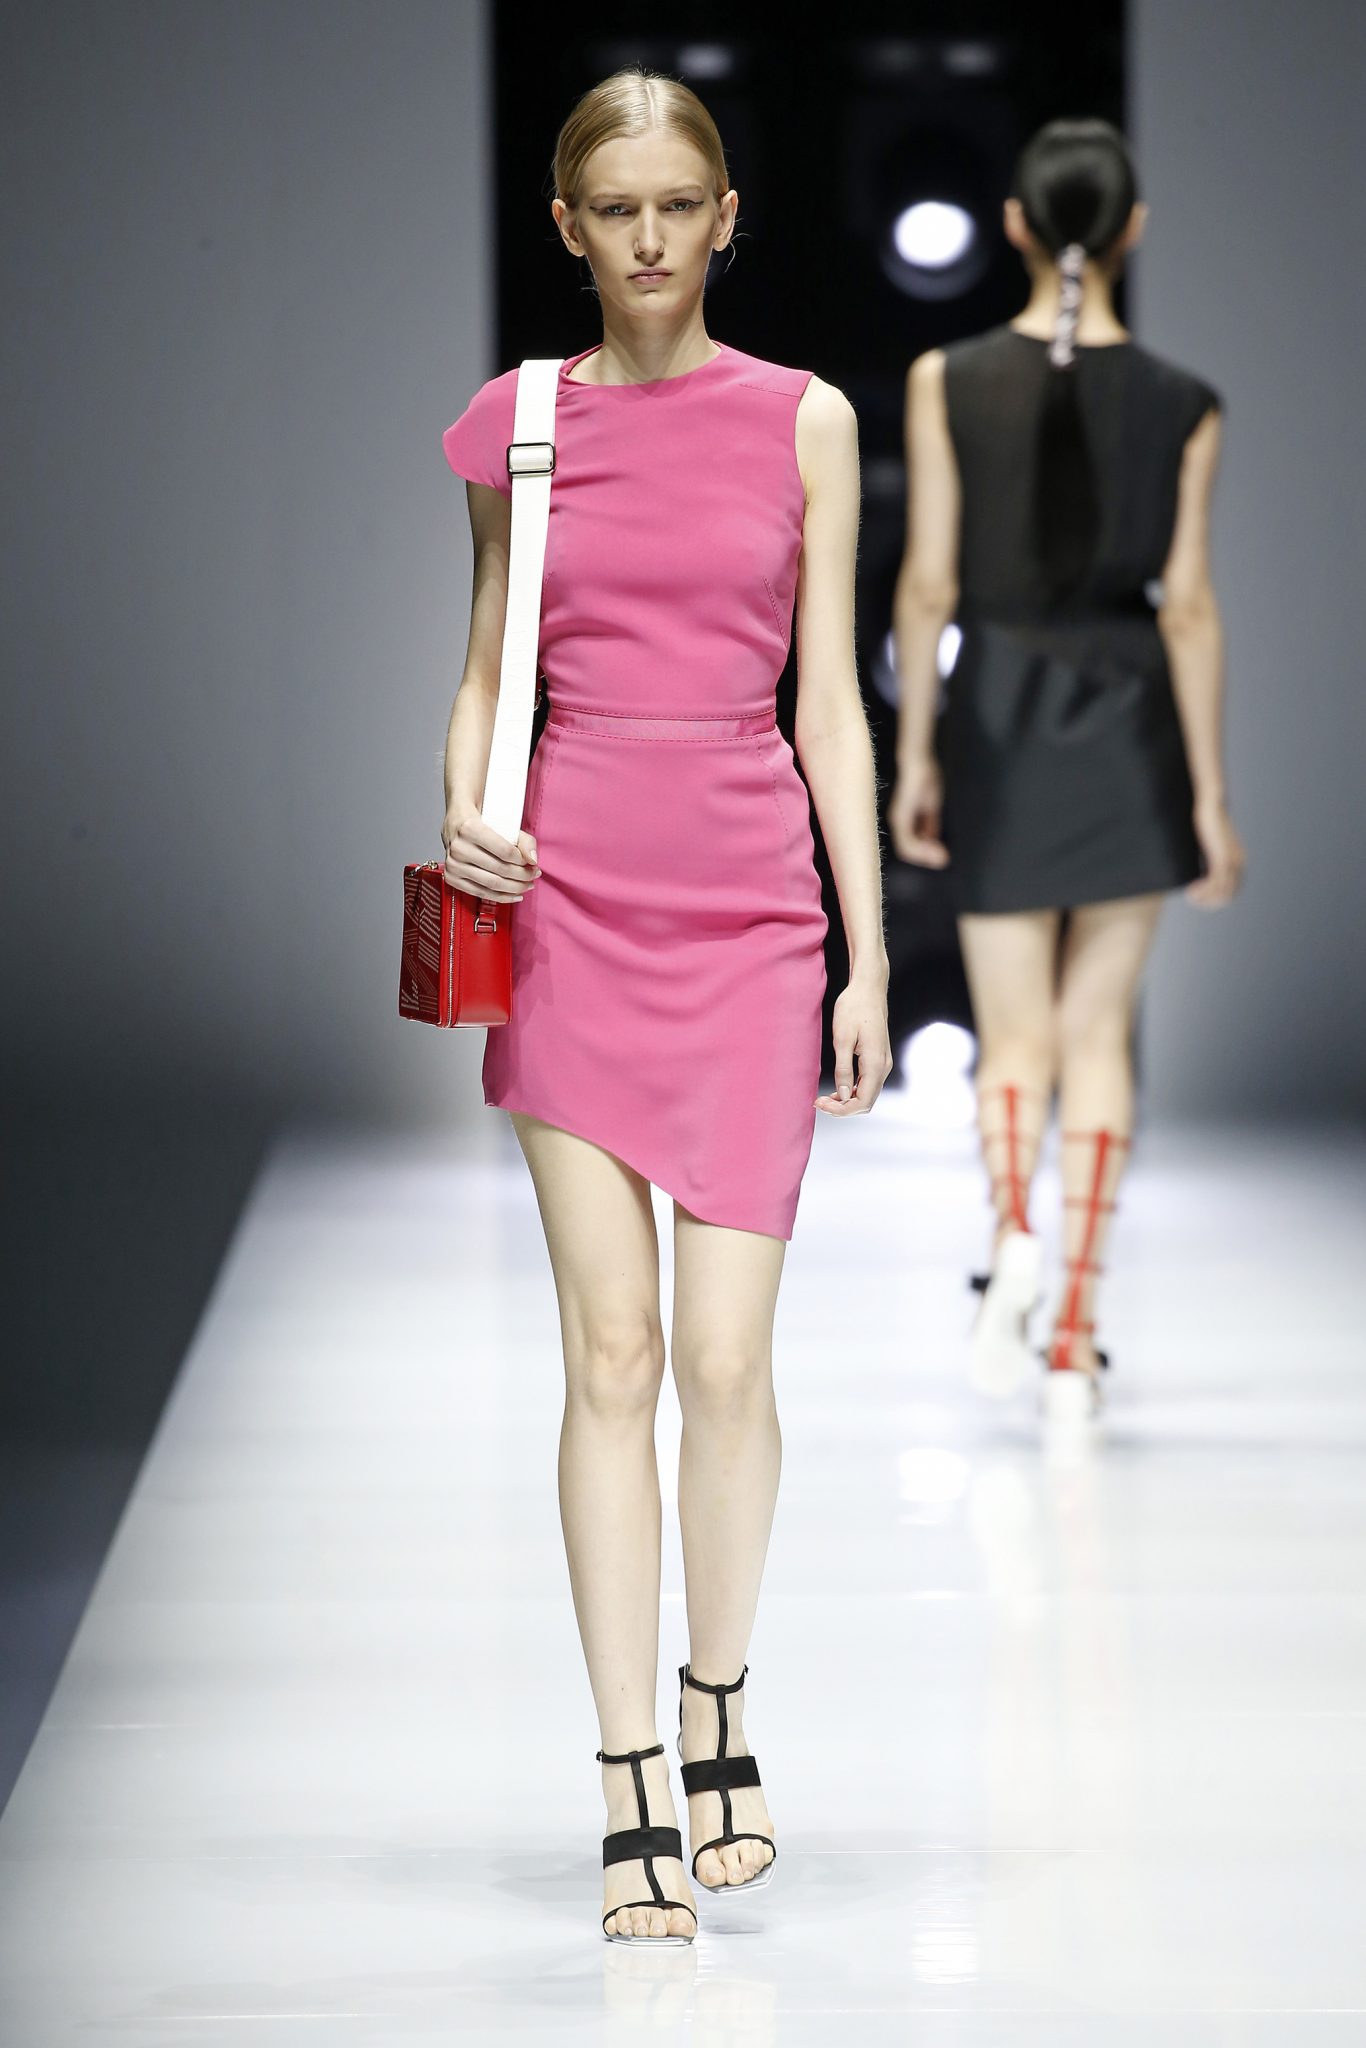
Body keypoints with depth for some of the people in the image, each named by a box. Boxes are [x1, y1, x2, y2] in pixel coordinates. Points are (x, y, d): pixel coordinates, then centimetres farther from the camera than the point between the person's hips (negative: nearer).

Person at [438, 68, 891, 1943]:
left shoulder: (802, 423, 4)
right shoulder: (516, 428, 6)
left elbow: (830, 700, 4)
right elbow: (485, 668, 14)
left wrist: (868, 958, 1)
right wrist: (464, 817, -6)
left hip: (750, 908, 0)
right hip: (570, 906, 1)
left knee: (725, 1357, -3)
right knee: (611, 1354, -1)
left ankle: (718, 1715, 21)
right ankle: (634, 1793, 3)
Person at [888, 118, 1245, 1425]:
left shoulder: (947, 382, -6)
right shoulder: (1184, 407, -4)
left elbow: (929, 583, -6)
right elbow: (1187, 605, -5)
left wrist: (914, 753, 3)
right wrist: (1210, 796, 0)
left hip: (997, 713, 0)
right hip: (1132, 722, 0)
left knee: (1015, 1035, 9)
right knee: (1098, 1034, 9)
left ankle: (1013, 1236, -20)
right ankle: (1074, 1337, 7)